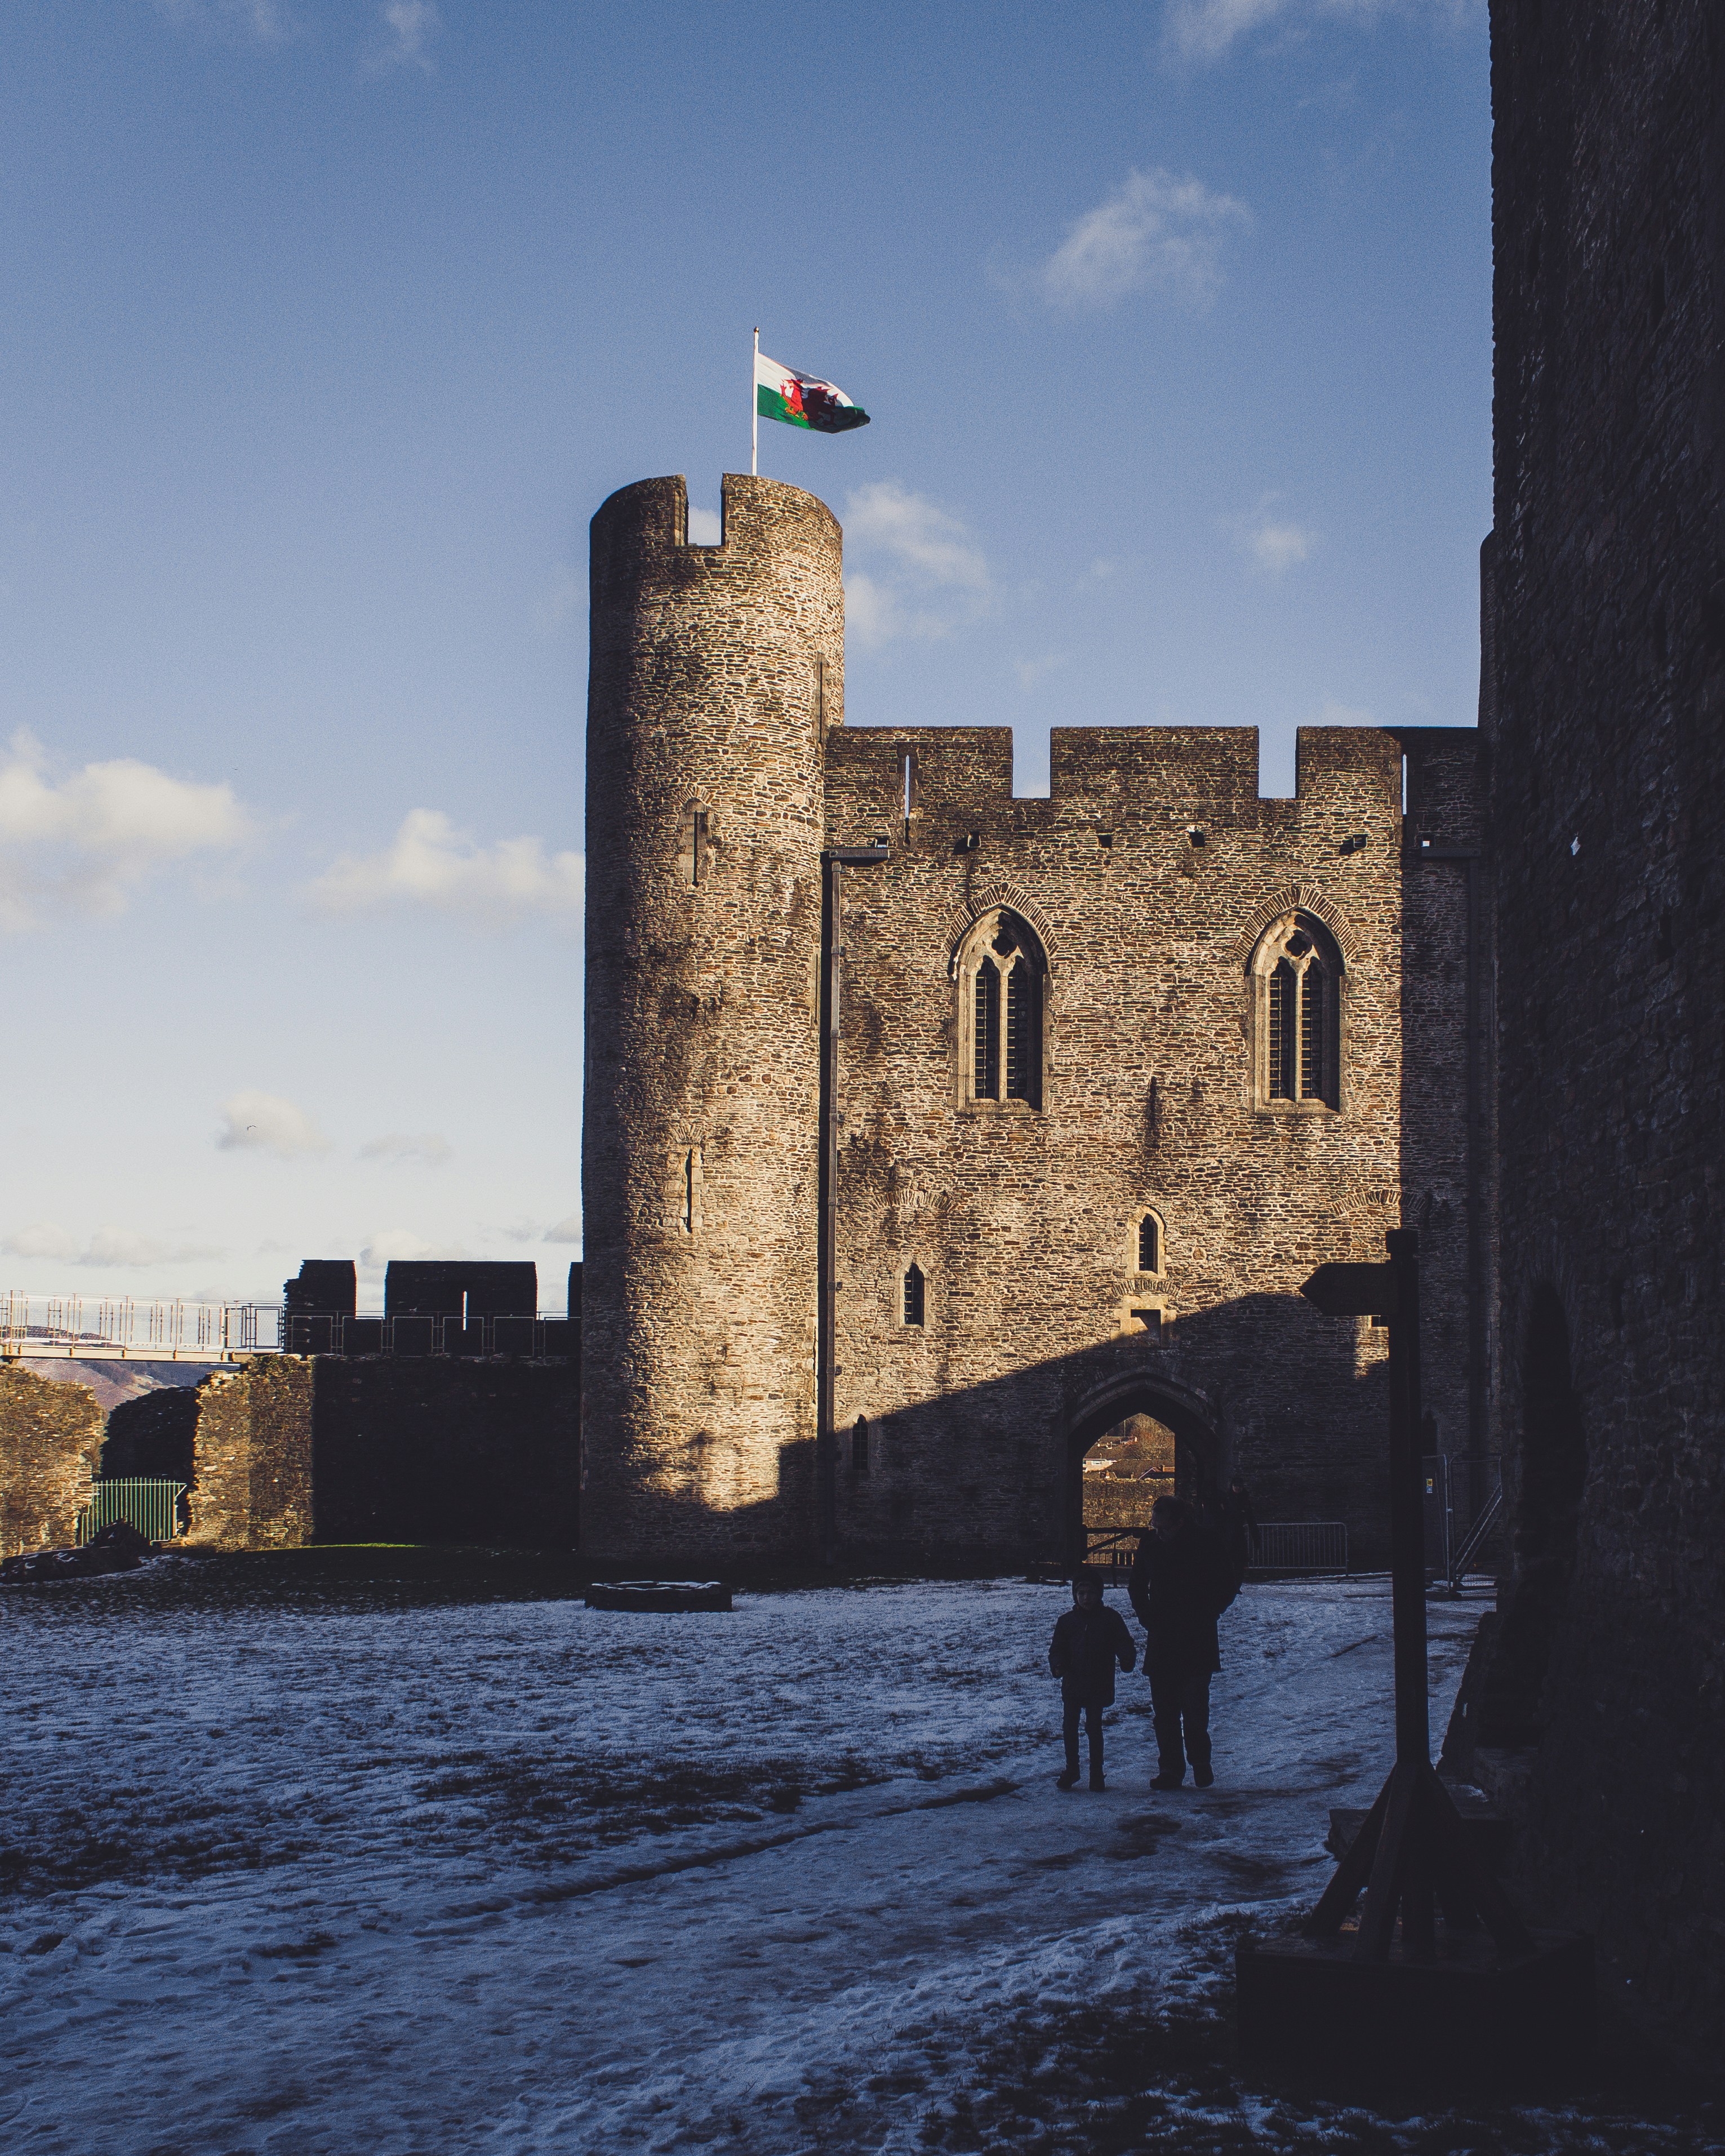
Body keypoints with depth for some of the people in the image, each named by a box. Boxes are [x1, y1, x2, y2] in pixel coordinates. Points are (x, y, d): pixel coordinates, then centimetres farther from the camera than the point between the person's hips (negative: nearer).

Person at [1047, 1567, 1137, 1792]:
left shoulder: (1110, 1618, 1)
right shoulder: (1067, 1621, 5)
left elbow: (1123, 1643, 0)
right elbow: (1057, 1648, 8)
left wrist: (1127, 1658, -21)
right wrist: (1058, 1665, -12)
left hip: (1098, 1686, -2)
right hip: (1072, 1683, 2)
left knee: (1094, 1727, 2)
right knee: (1070, 1727, 7)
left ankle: (1096, 1774, 11)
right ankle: (1071, 1770, 22)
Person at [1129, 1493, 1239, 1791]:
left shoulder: (1207, 1543, -6)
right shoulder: (1150, 1543, 3)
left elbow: (1229, 1588, 3)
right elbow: (1137, 1586, 19)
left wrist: (1203, 1616, -5)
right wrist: (1147, 1618, 7)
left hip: (1198, 1640, -3)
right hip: (1161, 1640, 3)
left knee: (1195, 1706, -6)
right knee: (1163, 1708, 2)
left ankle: (1200, 1761, 12)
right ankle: (1169, 1768, 8)